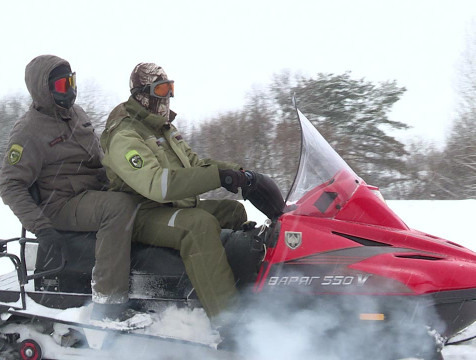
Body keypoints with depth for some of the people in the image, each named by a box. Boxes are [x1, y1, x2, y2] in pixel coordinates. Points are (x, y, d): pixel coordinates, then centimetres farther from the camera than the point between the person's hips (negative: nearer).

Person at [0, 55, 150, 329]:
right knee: (120, 205, -35)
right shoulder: (29, 131, -11)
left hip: (99, 190, 9)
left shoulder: (76, 113, 13)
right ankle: (107, 305, -36)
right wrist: (40, 226, -23)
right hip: (63, 205, -9)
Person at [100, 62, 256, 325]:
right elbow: (156, 184, -31)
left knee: (235, 210, 2)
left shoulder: (164, 130, 17)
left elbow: (192, 162, 21)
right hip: (144, 217, -10)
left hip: (178, 206, 10)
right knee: (201, 224, -35)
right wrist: (218, 176, -36)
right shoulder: (125, 138, -16)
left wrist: (233, 170, 2)